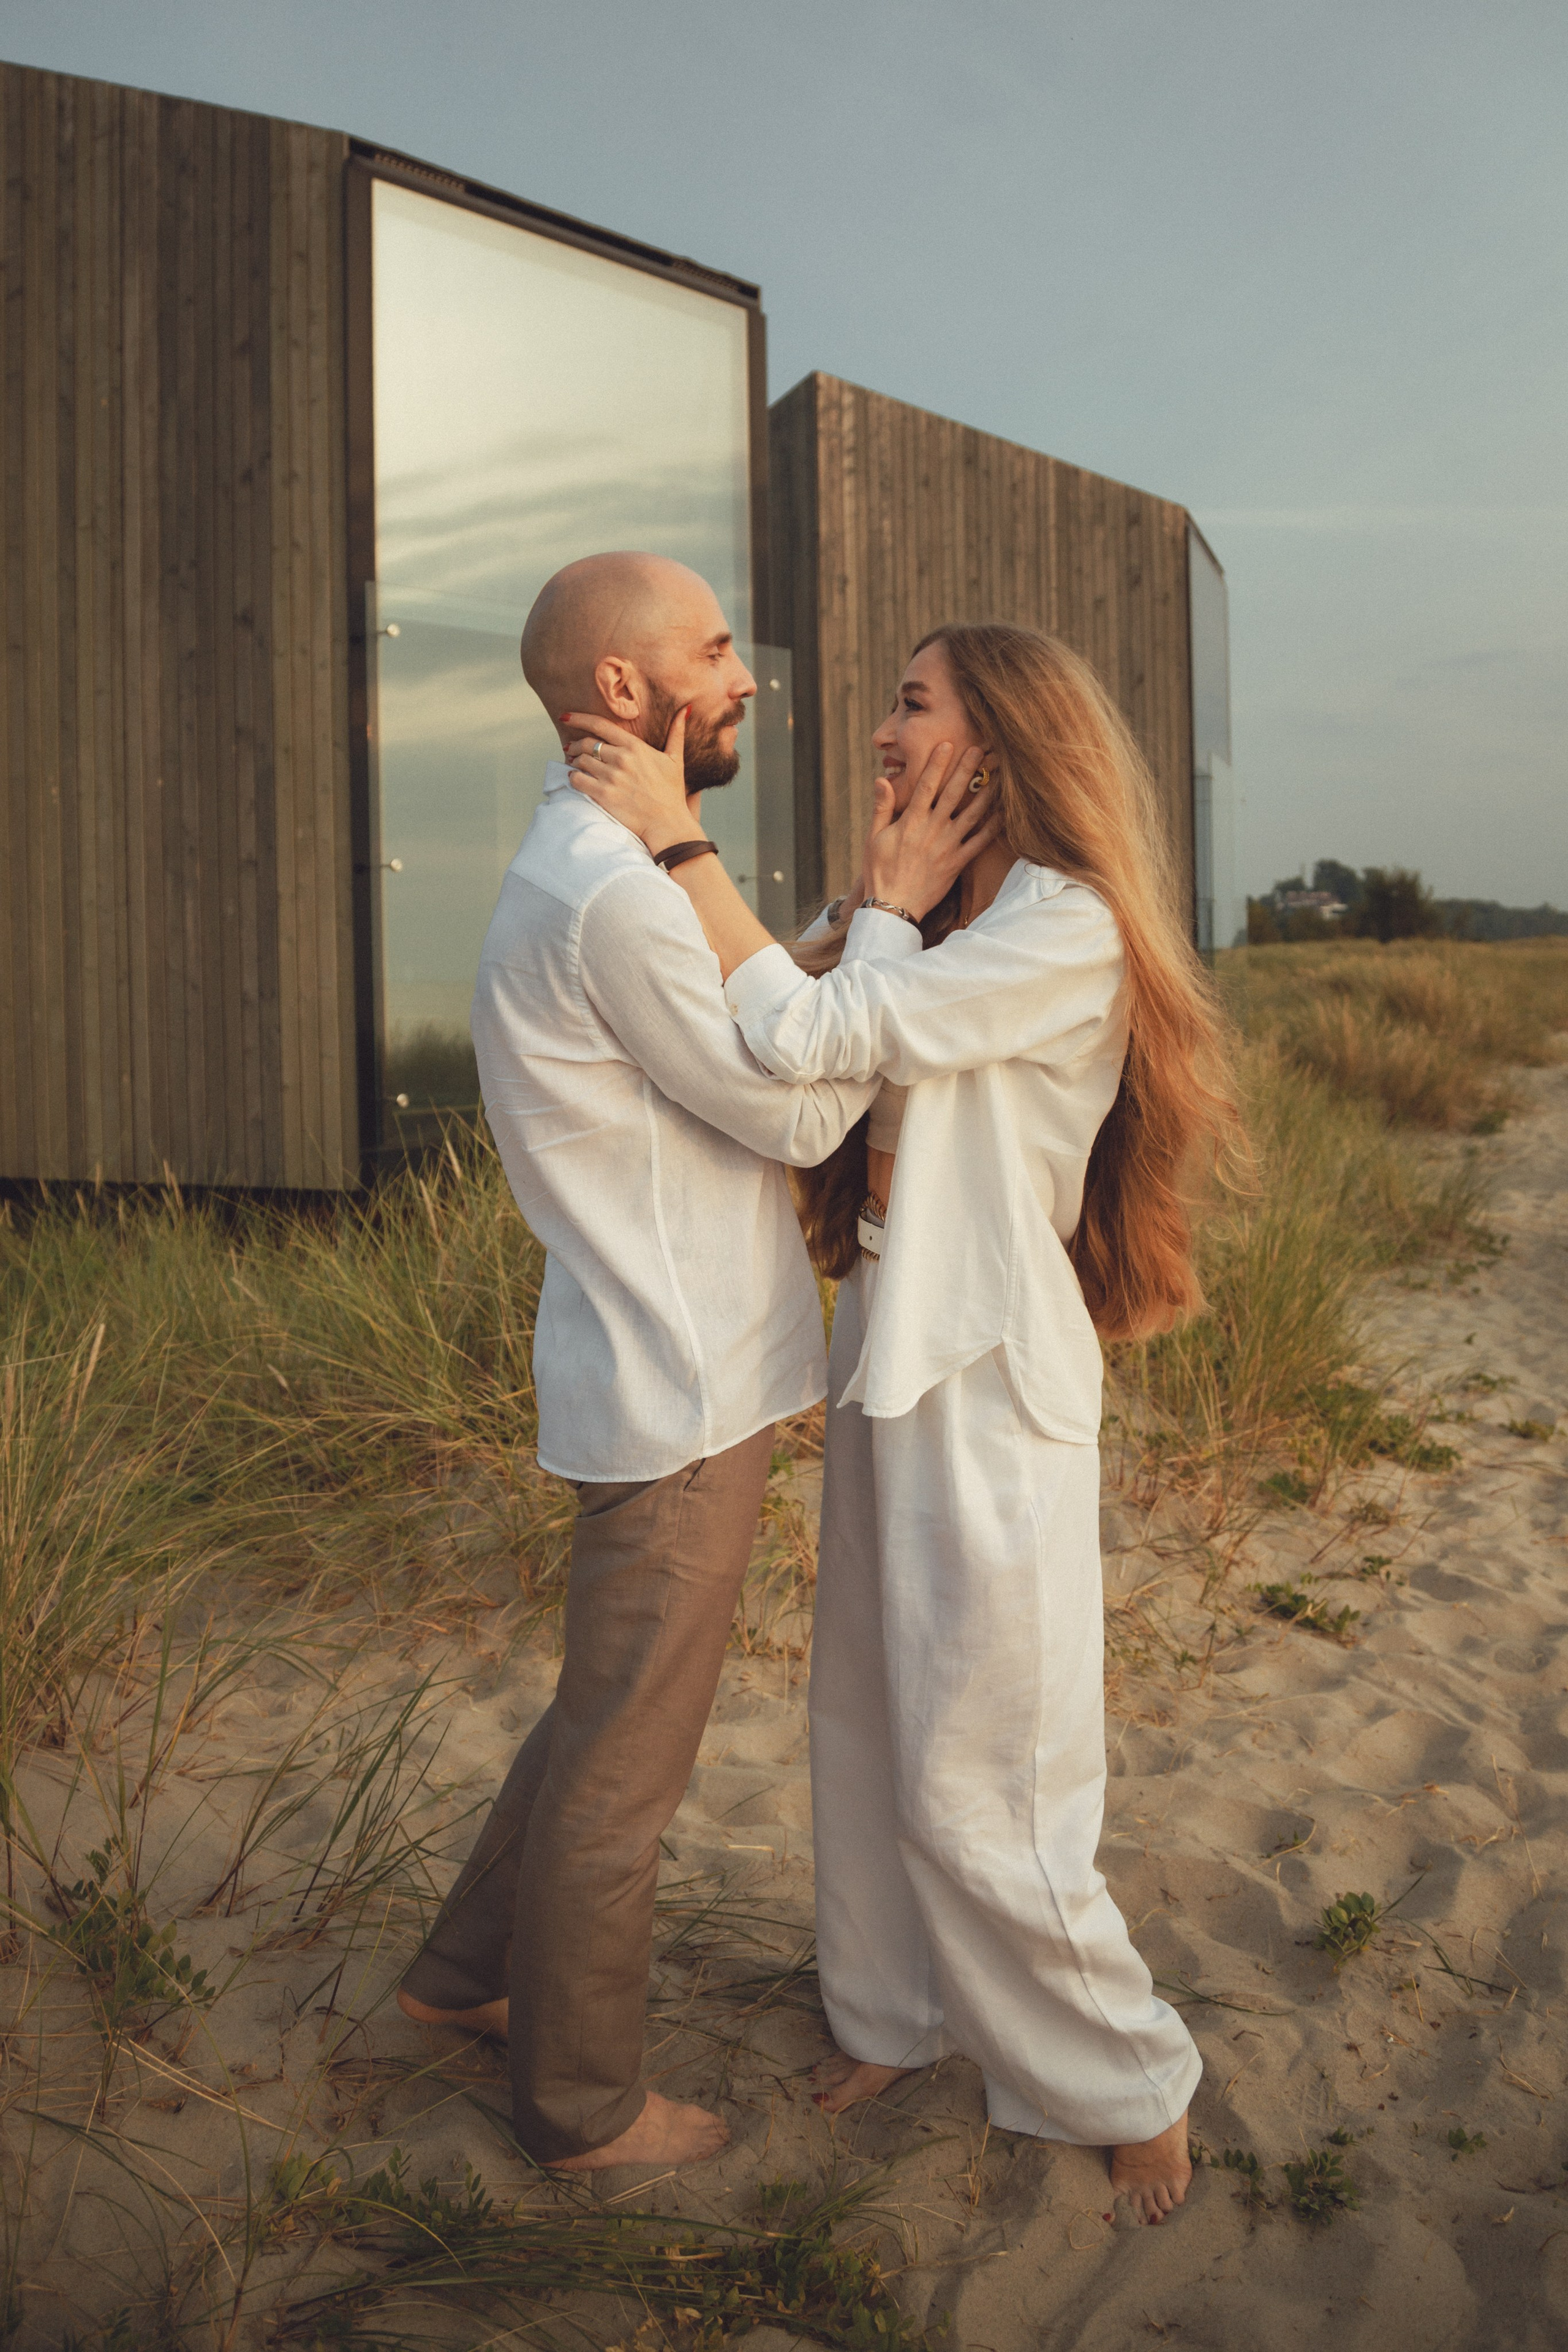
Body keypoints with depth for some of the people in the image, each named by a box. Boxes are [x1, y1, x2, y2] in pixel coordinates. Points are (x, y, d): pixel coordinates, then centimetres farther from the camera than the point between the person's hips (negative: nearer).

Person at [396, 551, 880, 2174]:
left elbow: (757, 1054, 12)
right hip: (681, 1396, -10)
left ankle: (467, 1972, 43)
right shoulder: (614, 894, -21)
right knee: (626, 1759, 7)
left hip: (674, 1372, 10)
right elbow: (796, 1112, -16)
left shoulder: (589, 872, 13)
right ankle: (583, 2106, 28)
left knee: (606, 1713, 25)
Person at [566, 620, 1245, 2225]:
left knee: (974, 1775, 2)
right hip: (888, 1350, 9)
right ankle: (899, 2012, 40)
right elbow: (787, 1005, 5)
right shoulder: (919, 920, 13)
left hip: (990, 1381, -8)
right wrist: (881, 905, -4)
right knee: (866, 1717, 18)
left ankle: (1133, 2081, 25)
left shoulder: (1066, 928, -16)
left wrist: (674, 837, -18)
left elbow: (804, 1036, -24)